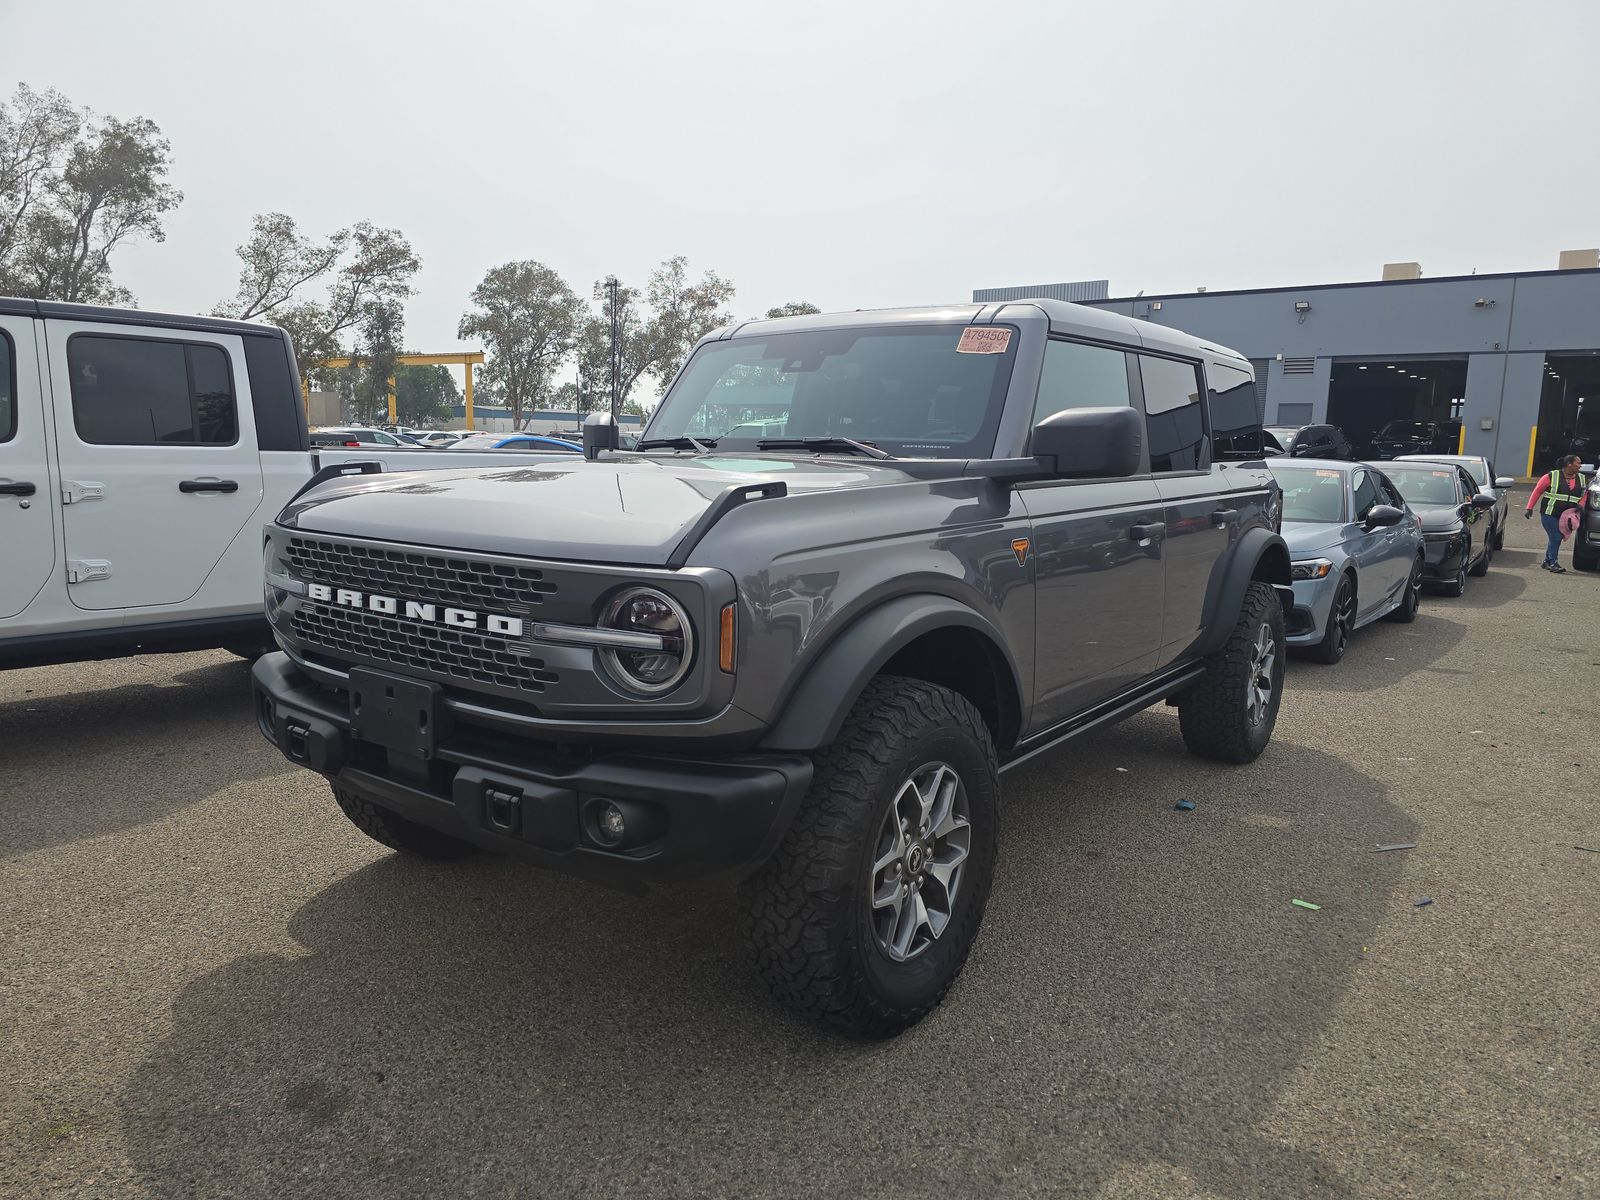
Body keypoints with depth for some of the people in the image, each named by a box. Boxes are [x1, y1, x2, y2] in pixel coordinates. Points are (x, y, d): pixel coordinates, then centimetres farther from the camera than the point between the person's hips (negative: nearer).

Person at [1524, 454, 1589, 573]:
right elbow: (1537, 491, -4)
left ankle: (1547, 561, 21)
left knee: (1557, 538, 8)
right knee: (1555, 537, -10)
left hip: (1566, 516, 5)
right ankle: (1553, 563, -4)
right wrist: (1529, 508, -7)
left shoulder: (1582, 479, 8)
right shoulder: (1552, 476, -8)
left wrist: (1580, 505, -4)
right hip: (1549, 514, -5)